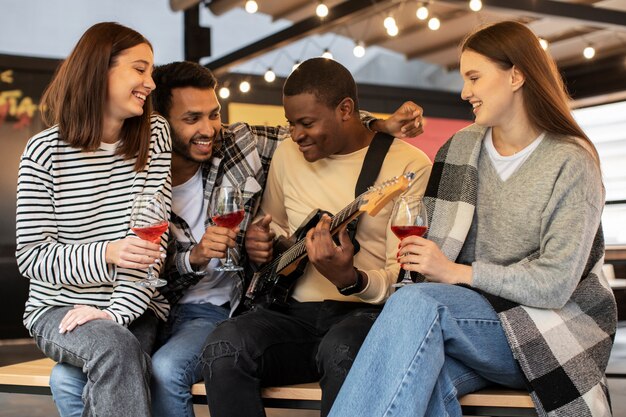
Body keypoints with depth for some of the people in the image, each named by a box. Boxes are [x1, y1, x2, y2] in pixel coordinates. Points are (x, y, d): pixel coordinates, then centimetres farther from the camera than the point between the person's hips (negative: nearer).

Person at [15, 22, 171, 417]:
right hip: (60, 306, -1)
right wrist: (107, 254, -26)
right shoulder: (46, 151, -7)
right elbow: (31, 256, -7)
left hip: (135, 306, 2)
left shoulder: (154, 134, 2)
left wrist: (119, 310, -18)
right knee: (116, 349, -33)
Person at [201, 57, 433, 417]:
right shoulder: (287, 154, 11)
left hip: (368, 311, -4)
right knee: (225, 346, -27)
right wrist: (260, 242, 2)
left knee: (341, 350, -38)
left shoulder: (409, 165, -5)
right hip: (297, 312, 4)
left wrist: (349, 279, -29)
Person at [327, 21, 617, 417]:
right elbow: (442, 247, 11)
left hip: (545, 327, -3)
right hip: (472, 310, 4)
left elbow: (555, 284, -14)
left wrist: (457, 272, -17)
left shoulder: (571, 162, -6)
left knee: (417, 303, -32)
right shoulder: (462, 148, 10)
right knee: (425, 380, -35)